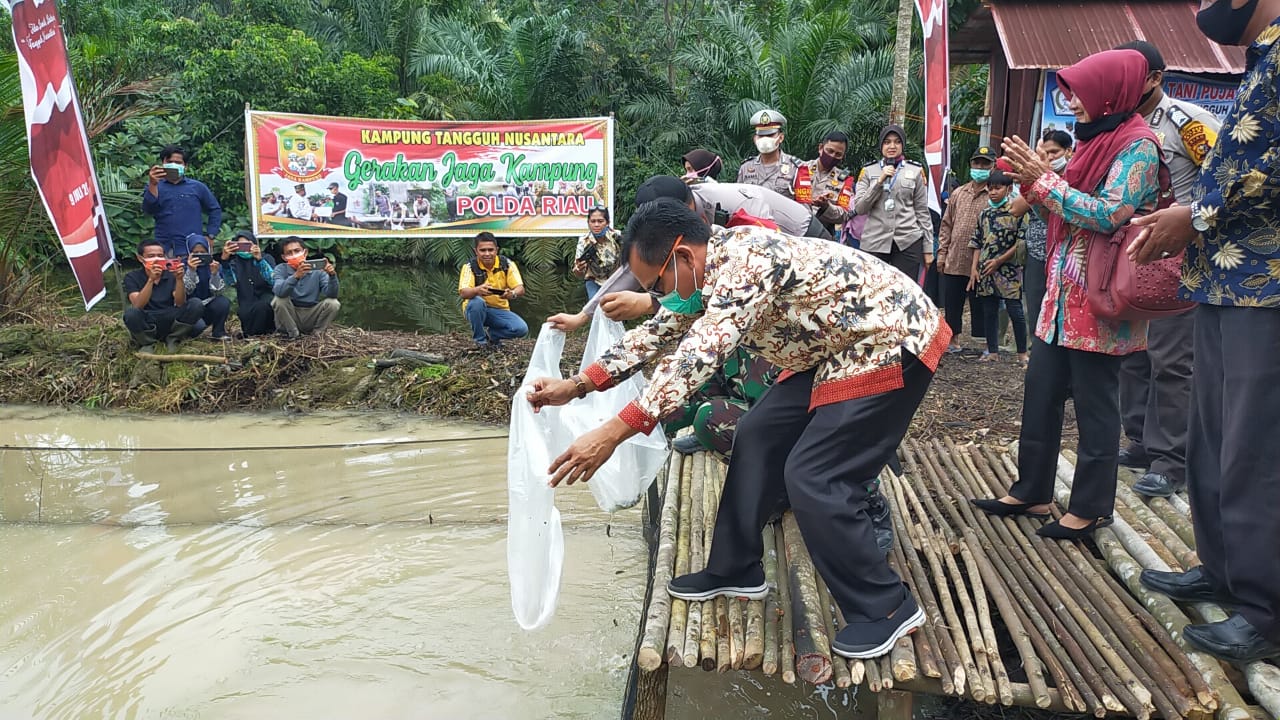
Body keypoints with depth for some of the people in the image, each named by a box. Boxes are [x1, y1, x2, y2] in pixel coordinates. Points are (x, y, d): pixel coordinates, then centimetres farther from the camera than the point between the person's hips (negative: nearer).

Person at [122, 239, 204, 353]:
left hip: (169, 323, 2)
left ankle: (172, 339, -1)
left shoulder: (171, 275, 3)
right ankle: (147, 343, -5)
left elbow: (180, 304, -11)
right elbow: (138, 306, -20)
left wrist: (179, 279, -27)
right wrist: (151, 280, -32)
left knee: (197, 307, -22)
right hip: (145, 325, -2)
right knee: (131, 312, -35)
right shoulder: (132, 276, -2)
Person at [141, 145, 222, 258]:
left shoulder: (197, 187, 11)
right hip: (163, 250, 1)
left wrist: (210, 236, 7)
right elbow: (149, 210, -6)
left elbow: (215, 210, 16)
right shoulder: (155, 187, 11)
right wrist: (152, 184, -22)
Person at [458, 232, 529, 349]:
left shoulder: (507, 264, -9)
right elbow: (463, 293, -28)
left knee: (522, 329, -23)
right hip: (476, 309, -2)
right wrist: (477, 290, -52)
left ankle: (492, 334, 8)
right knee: (477, 302, -37)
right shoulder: (470, 267, -14)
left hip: (500, 310, 2)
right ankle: (480, 340, -11)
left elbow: (520, 289, -16)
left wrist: (512, 293, -42)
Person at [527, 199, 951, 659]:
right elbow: (660, 332, 10)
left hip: (891, 344, -10)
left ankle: (886, 608, 4)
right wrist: (576, 386, 5)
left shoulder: (745, 261, -27)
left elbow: (699, 356, -37)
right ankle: (734, 570, 22)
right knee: (758, 437, 9)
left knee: (813, 479, -13)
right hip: (833, 349, 10)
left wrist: (613, 433, -40)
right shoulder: (712, 270, 3)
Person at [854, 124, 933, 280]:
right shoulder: (868, 171, 10)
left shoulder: (916, 171, 9)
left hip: (908, 243, 0)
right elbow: (859, 208, 1)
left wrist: (928, 246, 7)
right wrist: (880, 181, -8)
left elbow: (922, 210, 11)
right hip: (874, 243, 0)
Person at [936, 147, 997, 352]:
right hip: (954, 262, 5)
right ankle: (953, 339, 25)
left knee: (979, 306, 4)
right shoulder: (958, 193, 13)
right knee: (951, 304, 12)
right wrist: (942, 252, 8)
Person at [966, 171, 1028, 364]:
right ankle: (992, 350, 16)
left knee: (1015, 311, -5)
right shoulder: (984, 214, 11)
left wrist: (998, 261, -11)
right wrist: (974, 267, 4)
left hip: (1009, 269, -5)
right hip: (985, 270, 5)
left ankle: (1022, 353, 4)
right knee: (989, 311, 8)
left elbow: (1021, 242, -8)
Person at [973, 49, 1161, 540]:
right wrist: (1032, 178, 1)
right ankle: (1032, 491, 22)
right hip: (1064, 293, 9)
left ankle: (1091, 508, 11)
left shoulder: (1137, 146, -10)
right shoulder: (1096, 140, 16)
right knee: (1039, 392, 11)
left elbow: (1109, 215, -20)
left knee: (1095, 403, 0)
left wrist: (1044, 180, -16)